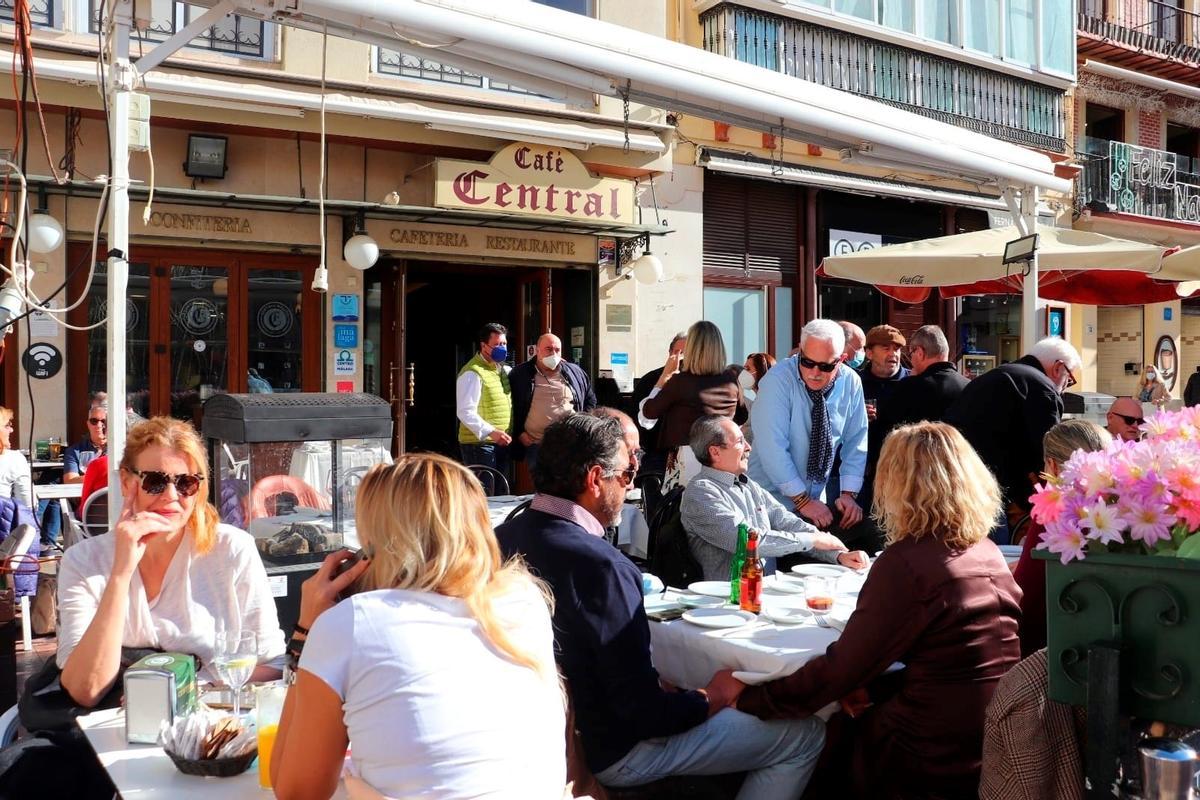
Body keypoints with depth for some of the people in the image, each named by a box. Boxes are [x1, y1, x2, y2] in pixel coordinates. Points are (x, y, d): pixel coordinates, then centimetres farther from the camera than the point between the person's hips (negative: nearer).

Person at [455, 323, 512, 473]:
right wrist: (491, 432, -30)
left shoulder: (502, 369, 15)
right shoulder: (472, 373, -14)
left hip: (501, 442, 9)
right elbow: (466, 413, -20)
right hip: (479, 443, -9)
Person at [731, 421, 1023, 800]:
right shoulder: (986, 551, 4)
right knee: (851, 723, 22)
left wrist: (748, 698, -9)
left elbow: (841, 668, -17)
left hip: (941, 761, -7)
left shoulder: (906, 560, -19)